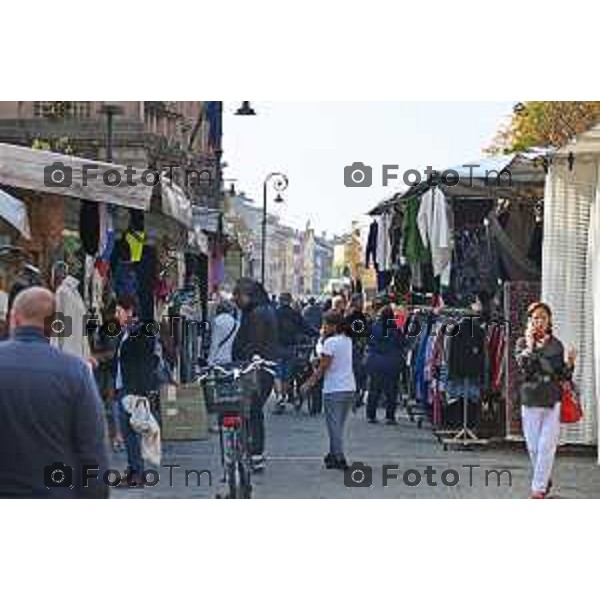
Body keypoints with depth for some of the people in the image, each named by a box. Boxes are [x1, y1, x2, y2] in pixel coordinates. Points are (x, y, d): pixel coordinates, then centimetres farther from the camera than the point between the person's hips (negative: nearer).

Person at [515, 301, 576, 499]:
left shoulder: (556, 344, 6)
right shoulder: (523, 342, 3)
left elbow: (562, 375, 8)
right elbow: (524, 365, -14)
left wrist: (570, 363, -9)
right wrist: (530, 344, -17)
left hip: (553, 401, 0)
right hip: (530, 400, 0)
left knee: (546, 446, -7)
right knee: (533, 447, 7)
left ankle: (539, 488, -3)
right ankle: (545, 481, 28)